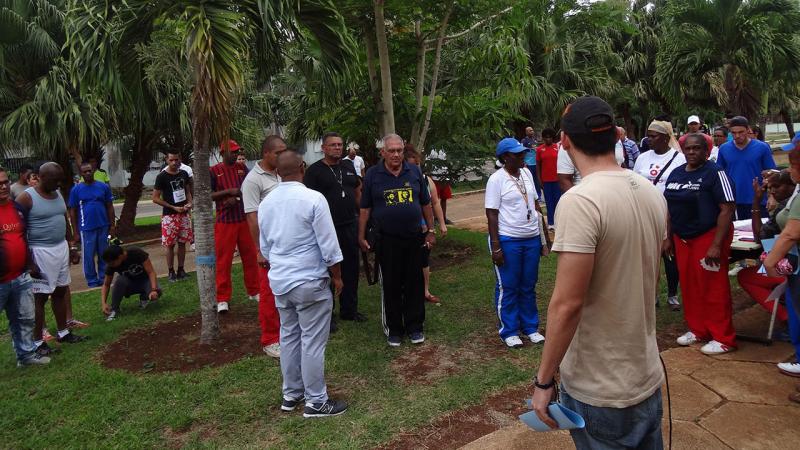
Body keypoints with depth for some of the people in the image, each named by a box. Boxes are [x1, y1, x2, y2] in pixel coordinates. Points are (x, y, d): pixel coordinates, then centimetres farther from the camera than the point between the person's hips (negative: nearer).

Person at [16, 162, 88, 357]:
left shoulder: (58, 194, 9)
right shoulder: (26, 198, -13)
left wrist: (71, 245, 14)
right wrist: (29, 261, -17)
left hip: (61, 249, 7)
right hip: (40, 252, -7)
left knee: (61, 291, 15)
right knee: (40, 296, 0)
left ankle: (63, 332, 27)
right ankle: (38, 342, 10)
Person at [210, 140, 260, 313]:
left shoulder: (242, 168, 9)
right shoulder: (214, 171, -2)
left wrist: (237, 197, -12)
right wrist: (229, 191, -17)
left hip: (244, 219, 4)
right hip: (224, 221, -4)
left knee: (250, 256, 9)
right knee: (223, 260, 0)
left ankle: (254, 291, 23)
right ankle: (222, 299, 8)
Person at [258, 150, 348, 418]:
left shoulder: (266, 203, 4)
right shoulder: (313, 199, -15)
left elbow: (265, 248, 14)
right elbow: (329, 246, -13)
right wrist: (337, 276, -1)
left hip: (279, 282, 7)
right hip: (310, 282, -6)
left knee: (289, 337, 17)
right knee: (313, 342, 2)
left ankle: (291, 394, 28)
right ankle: (316, 402, 11)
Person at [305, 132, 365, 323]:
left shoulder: (349, 166, 11)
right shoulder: (315, 170, -6)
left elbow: (358, 192, 18)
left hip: (350, 226, 6)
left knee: (351, 269, 13)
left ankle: (349, 309, 27)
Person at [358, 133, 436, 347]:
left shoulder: (414, 172, 5)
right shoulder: (373, 174, -1)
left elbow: (426, 204, 11)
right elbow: (365, 209, 2)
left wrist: (430, 230, 8)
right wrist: (361, 236, 0)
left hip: (414, 238, 2)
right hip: (386, 240, -2)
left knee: (415, 284, 8)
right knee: (390, 286, 6)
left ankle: (415, 327, 21)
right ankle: (393, 329, 20)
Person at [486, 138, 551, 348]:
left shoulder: (526, 173, 8)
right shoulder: (497, 179, -10)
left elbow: (536, 204, 16)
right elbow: (491, 214, -12)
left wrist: (544, 233, 14)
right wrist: (495, 247, -16)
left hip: (532, 238, 6)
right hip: (508, 240, -6)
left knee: (528, 286, 15)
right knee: (508, 288, 5)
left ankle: (530, 327, 28)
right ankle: (508, 331, 17)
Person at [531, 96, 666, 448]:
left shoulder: (580, 201, -24)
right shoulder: (652, 194, 2)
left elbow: (567, 304, -25)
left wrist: (544, 381, -15)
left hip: (600, 392, -7)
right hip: (648, 378, 7)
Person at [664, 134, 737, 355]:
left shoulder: (715, 173, -10)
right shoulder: (675, 173, 10)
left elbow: (727, 209, -15)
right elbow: (670, 208, 15)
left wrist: (716, 245, -20)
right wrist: (668, 238, 11)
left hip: (708, 236, -6)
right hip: (682, 238, 6)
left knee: (714, 289, -1)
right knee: (689, 287, 12)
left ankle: (723, 338, 11)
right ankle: (697, 330, 26)